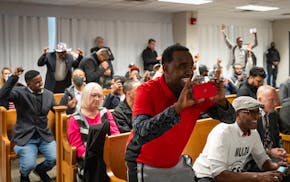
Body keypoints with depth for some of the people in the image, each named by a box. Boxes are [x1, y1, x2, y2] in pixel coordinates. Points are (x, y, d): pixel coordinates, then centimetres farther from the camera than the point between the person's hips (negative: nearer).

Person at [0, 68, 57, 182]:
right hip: (25, 137, -3)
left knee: (56, 158, -17)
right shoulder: (20, 92, -7)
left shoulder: (49, 94, 6)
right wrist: (14, 77, -31)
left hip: (45, 135, 4)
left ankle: (40, 170, 19)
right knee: (29, 165, -22)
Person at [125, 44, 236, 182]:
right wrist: (178, 106, -44)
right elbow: (140, 134, -38)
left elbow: (229, 118, -5)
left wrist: (221, 101, -27)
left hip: (175, 163, 5)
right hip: (145, 166, -5)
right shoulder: (147, 91, -23)